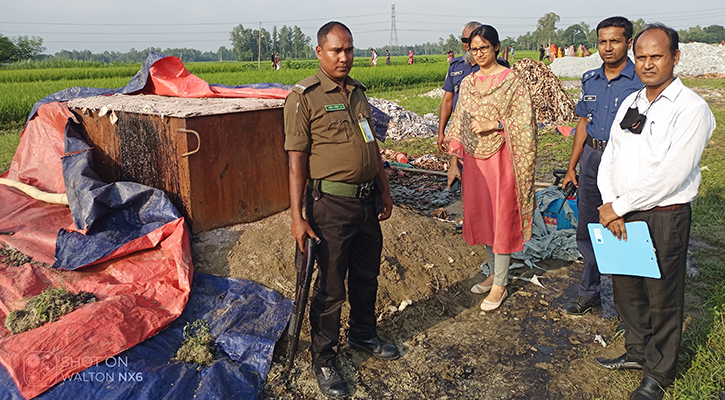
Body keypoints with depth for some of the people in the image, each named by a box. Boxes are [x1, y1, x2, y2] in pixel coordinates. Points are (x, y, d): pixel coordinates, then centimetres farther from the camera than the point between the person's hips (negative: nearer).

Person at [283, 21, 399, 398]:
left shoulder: (358, 92, 12)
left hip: (367, 201, 7)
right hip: (331, 204, -7)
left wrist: (385, 191, 20)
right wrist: (298, 216, -16)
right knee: (330, 285, 3)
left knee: (367, 275, 20)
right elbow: (296, 159, -12)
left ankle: (363, 335, 42)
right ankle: (322, 361, 21)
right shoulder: (304, 96, -9)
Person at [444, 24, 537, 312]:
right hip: (473, 159, 6)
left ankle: (500, 285, 12)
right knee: (481, 216, 12)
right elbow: (459, 124, 12)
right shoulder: (468, 83, 10)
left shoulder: (512, 80, -5)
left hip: (500, 158, -5)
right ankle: (494, 273, 30)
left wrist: (494, 124, -20)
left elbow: (525, 122, -8)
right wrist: (453, 162, 9)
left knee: (501, 218, 1)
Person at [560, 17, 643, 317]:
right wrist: (571, 167, 12)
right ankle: (589, 293, 27)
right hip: (591, 158, 6)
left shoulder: (641, 81, -9)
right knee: (587, 230, 12)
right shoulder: (590, 79, 8)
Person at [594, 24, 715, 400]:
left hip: (664, 217, -6)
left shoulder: (691, 108, -12)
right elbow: (609, 158, 8)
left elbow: (671, 174, -20)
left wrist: (619, 207, -16)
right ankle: (637, 352, 41)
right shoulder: (629, 103, 9)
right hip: (620, 214, 6)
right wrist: (610, 206, -6)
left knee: (662, 298, 8)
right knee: (626, 289, 18)